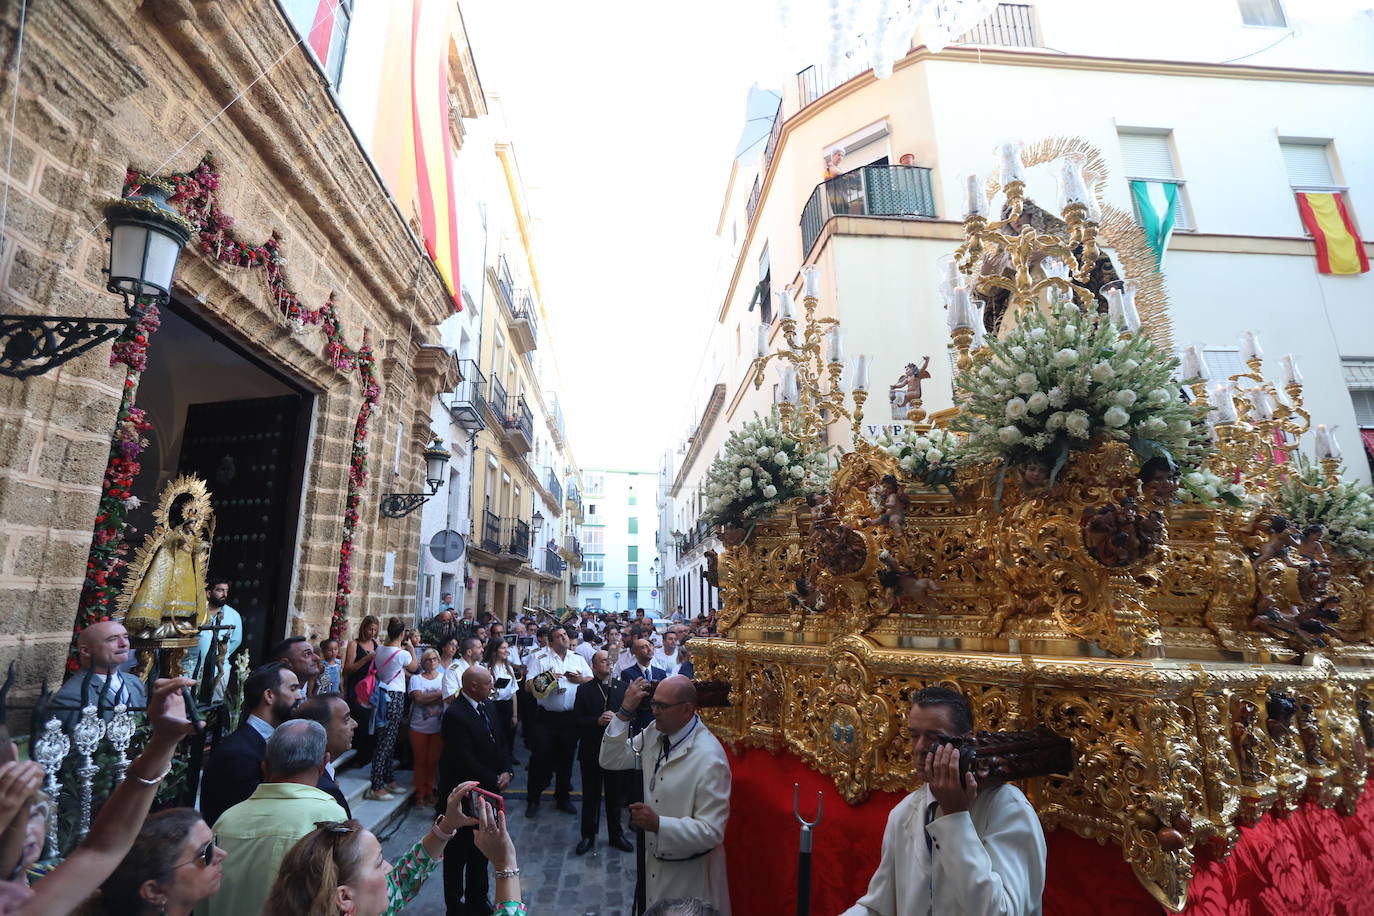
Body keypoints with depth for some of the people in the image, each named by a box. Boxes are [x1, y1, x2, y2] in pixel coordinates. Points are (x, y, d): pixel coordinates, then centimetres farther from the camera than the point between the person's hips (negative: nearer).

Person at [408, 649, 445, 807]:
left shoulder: (444, 678, 4)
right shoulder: (416, 678, 0)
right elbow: (418, 698, -15)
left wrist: (426, 699, -16)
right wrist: (439, 693, -13)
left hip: (438, 727, 1)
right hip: (419, 727, -1)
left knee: (433, 760, 7)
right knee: (420, 760, 7)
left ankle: (429, 792, 23)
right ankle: (420, 794, 20)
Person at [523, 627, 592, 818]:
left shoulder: (578, 659, 9)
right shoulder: (540, 659, 1)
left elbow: (593, 680, 8)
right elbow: (528, 686, -5)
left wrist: (581, 679, -11)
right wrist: (546, 678, -20)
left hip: (571, 717, 2)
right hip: (546, 717, -2)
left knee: (566, 758, 13)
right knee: (540, 757, 2)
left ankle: (563, 797, 29)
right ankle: (533, 800, 18)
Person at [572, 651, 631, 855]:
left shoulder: (623, 688, 1)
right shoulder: (584, 689, -3)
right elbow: (577, 720, -8)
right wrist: (598, 721, -22)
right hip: (591, 750, -1)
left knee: (615, 794, 13)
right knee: (590, 795, 12)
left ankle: (616, 834, 29)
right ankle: (588, 835, 28)